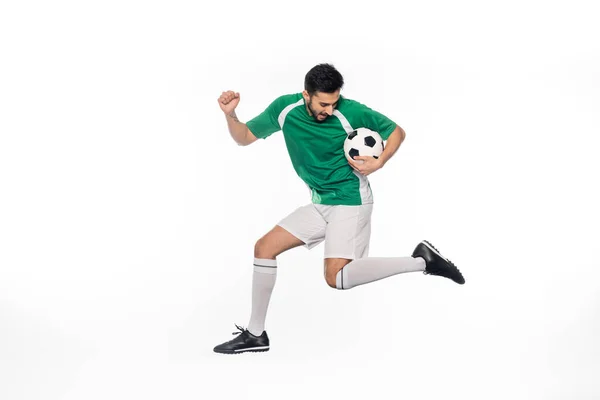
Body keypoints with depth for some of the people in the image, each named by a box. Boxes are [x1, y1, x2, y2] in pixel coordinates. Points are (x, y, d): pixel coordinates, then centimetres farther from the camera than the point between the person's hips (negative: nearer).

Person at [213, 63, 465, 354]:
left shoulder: (352, 112, -19)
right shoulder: (284, 109, -7)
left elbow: (397, 132, -5)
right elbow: (244, 137, 4)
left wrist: (378, 163, -21)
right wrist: (230, 115, -16)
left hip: (350, 201, -6)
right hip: (320, 204, 6)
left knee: (336, 278, -21)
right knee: (264, 248, 2)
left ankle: (421, 261, -10)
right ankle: (255, 335, 12)